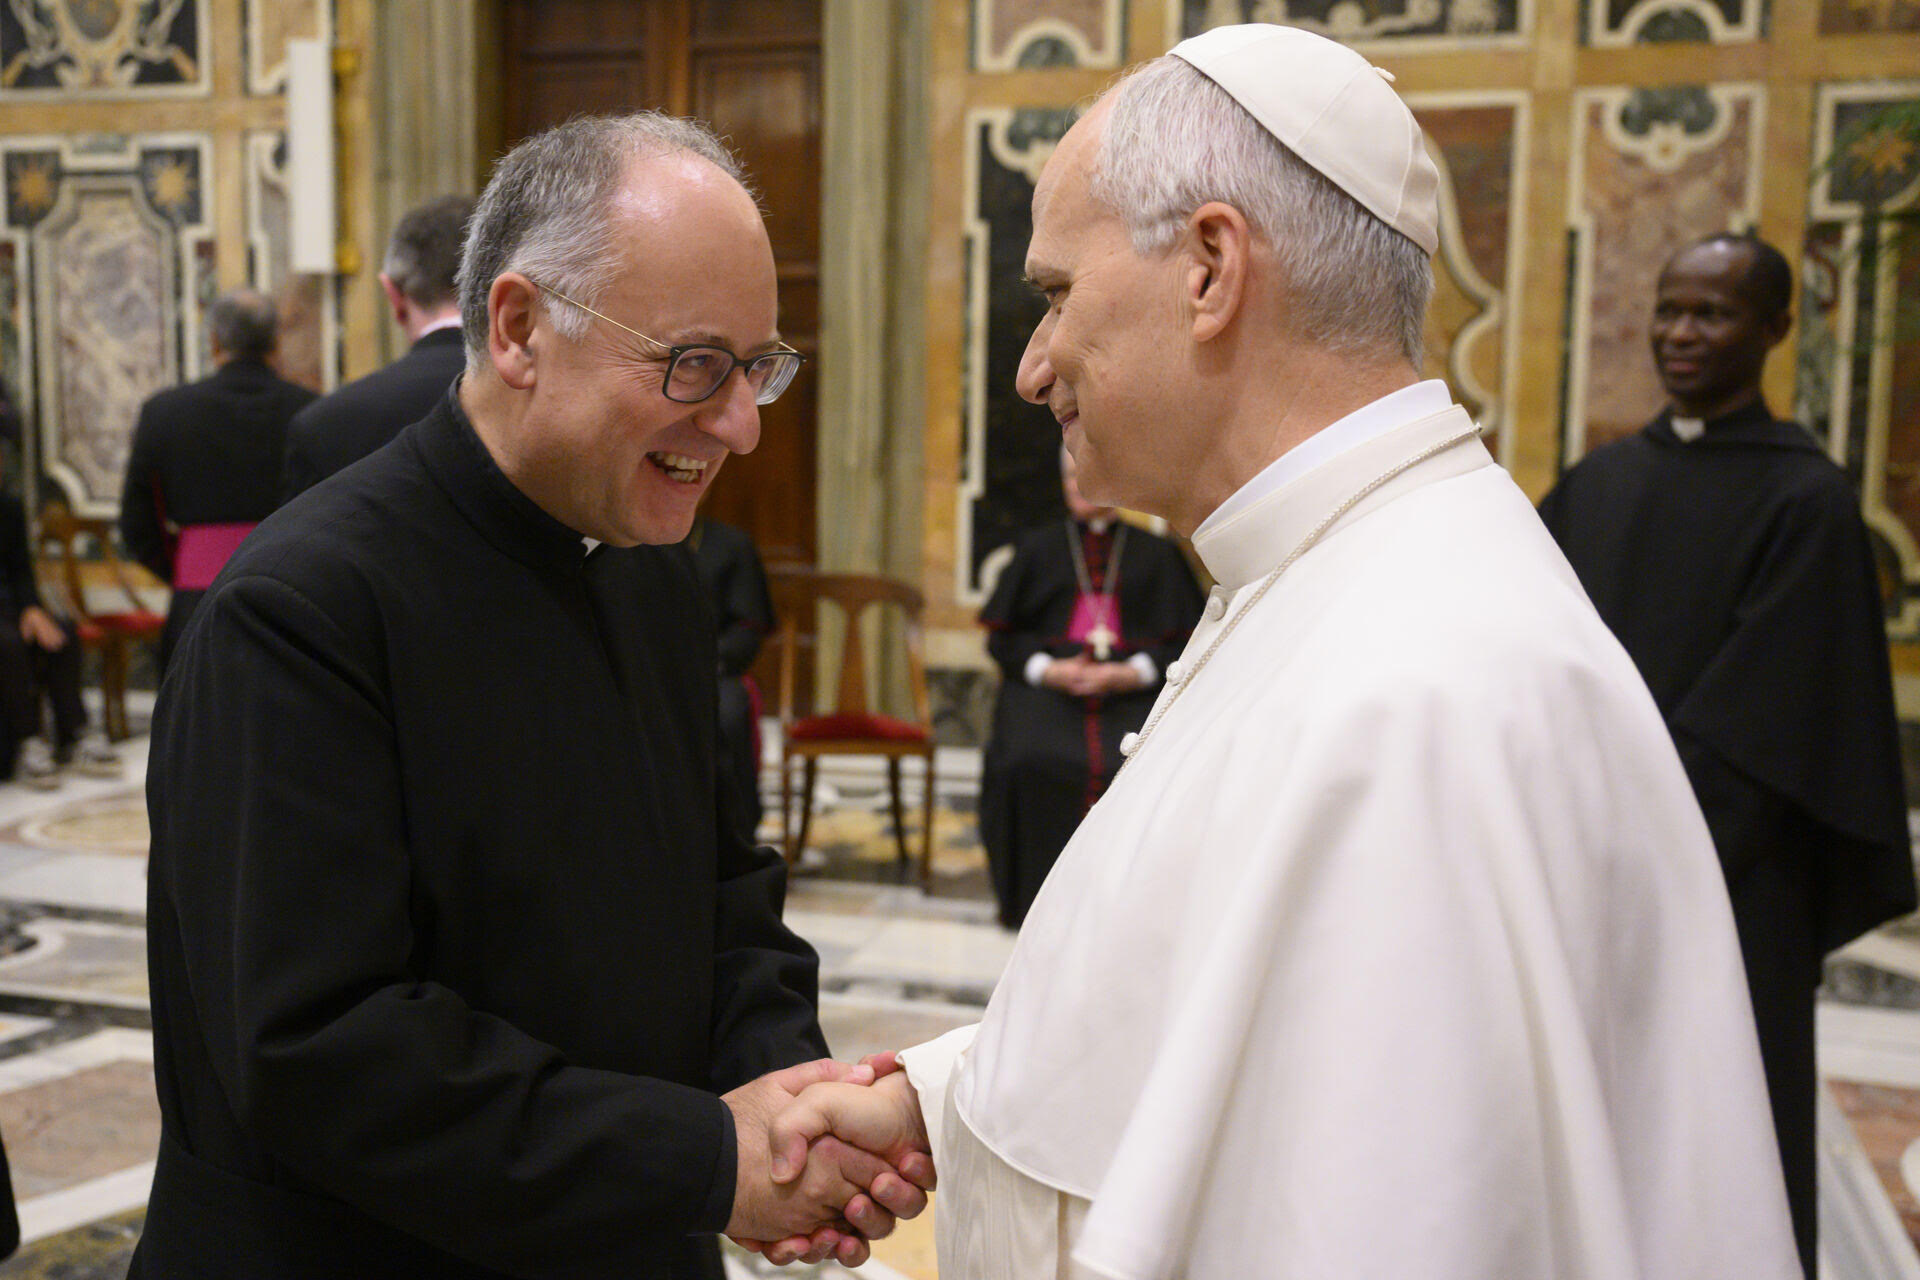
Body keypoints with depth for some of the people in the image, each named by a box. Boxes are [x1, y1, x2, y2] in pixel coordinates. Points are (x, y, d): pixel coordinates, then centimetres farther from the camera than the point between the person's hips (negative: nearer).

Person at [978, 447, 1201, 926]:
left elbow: (1182, 642, 7)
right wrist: (1049, 670, -7)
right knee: (1029, 761, -32)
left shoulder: (1157, 555, 15)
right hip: (1047, 686, 1)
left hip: (1132, 689, 0)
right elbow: (1002, 638, 12)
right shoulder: (1037, 549, 17)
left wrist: (1131, 673, -11)